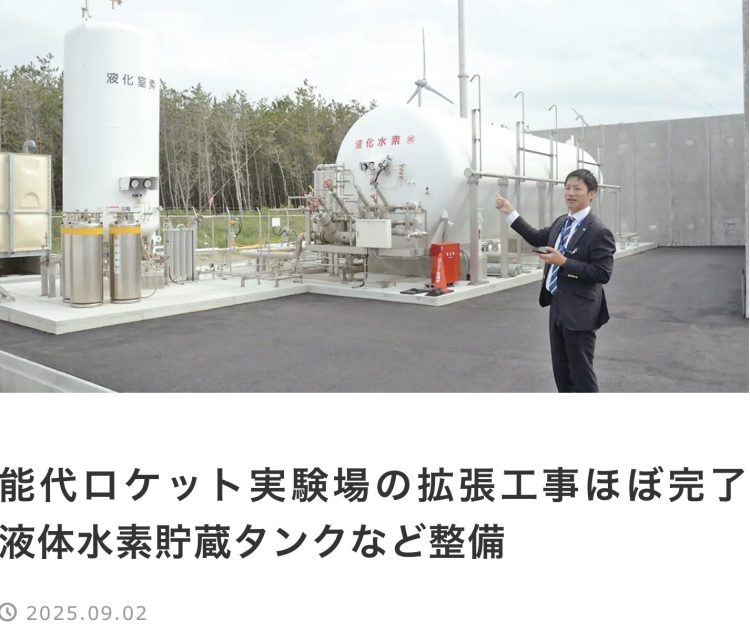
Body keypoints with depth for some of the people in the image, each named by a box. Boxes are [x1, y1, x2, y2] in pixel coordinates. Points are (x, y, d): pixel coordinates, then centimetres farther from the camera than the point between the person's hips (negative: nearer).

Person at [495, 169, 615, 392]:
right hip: (558, 307, 9)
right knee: (561, 370, 18)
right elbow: (538, 238, 24)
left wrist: (563, 262, -24)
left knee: (581, 373, 0)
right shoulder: (561, 222, 9)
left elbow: (603, 274, -21)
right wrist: (510, 213, 19)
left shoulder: (599, 231, -17)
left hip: (579, 312, -9)